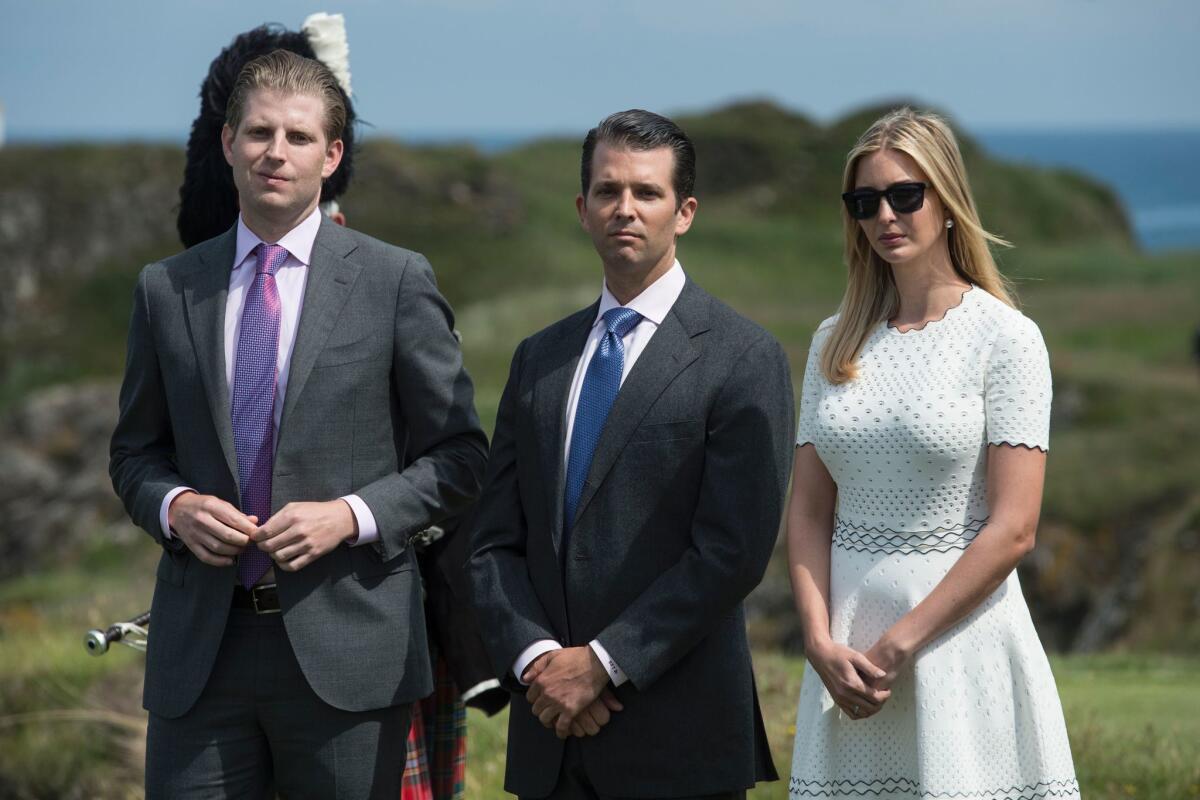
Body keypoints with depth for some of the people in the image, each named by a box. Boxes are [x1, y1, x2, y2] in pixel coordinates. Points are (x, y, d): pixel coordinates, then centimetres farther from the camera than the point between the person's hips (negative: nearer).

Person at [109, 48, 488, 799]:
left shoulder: (396, 280, 1)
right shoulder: (165, 290, 9)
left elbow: (458, 454, 3)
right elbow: (135, 450, 17)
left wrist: (352, 514, -12)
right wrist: (174, 506, -4)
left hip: (345, 644, -2)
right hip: (199, 649, 2)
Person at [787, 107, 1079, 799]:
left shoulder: (1004, 337, -6)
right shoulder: (835, 343, 9)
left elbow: (1013, 530, -11)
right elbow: (808, 512, 8)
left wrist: (899, 644, -13)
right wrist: (822, 641, -7)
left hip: (959, 632, -4)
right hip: (849, 645, 4)